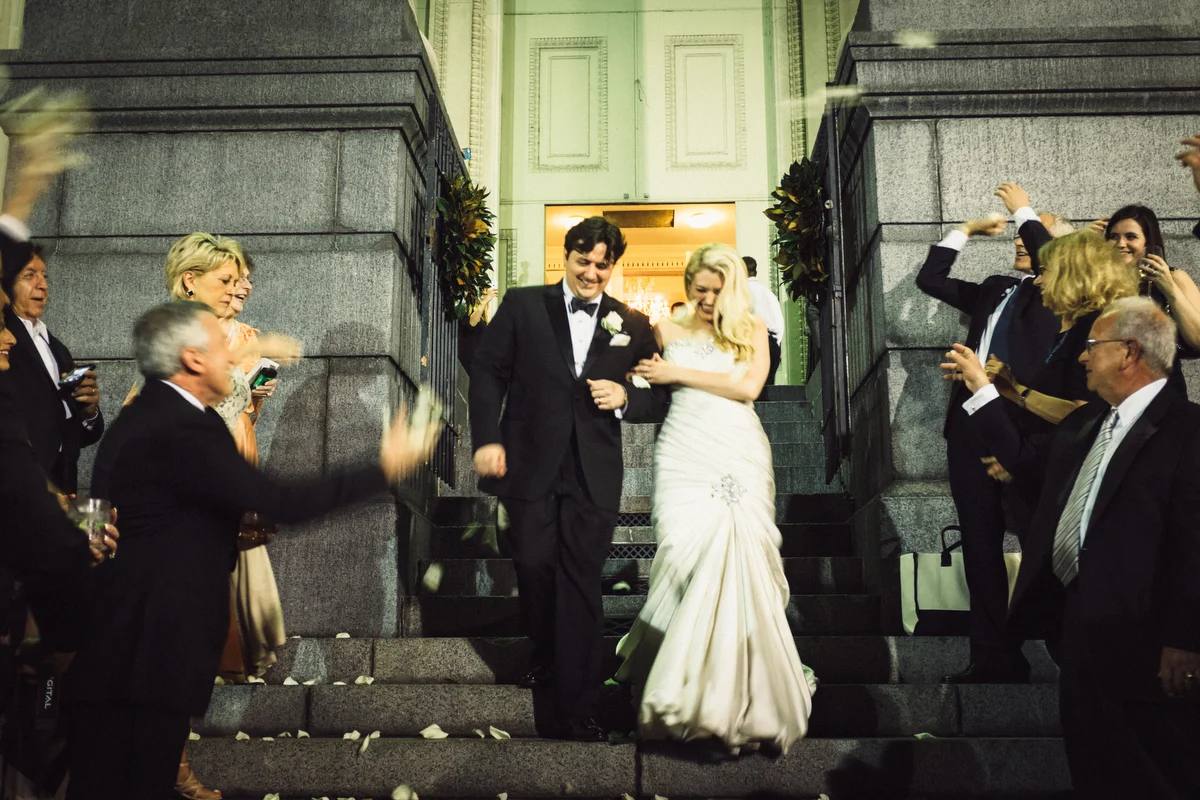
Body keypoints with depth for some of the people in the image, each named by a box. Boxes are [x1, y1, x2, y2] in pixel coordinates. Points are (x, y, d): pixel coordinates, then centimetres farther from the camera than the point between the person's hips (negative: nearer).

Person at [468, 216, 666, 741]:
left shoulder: (631, 325, 6)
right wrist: (486, 439, -8)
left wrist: (625, 397, -13)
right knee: (533, 571, 12)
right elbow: (488, 371, 2)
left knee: (581, 588, 2)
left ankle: (577, 712, 9)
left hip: (593, 479, 0)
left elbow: (659, 399, 9)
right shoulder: (522, 306, 3)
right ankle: (547, 655, 41)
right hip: (529, 470, 0)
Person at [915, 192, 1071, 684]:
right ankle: (994, 656, 19)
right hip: (972, 427, 6)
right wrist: (966, 230, 23)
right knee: (981, 550, 10)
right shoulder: (994, 290, 21)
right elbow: (930, 279, 24)